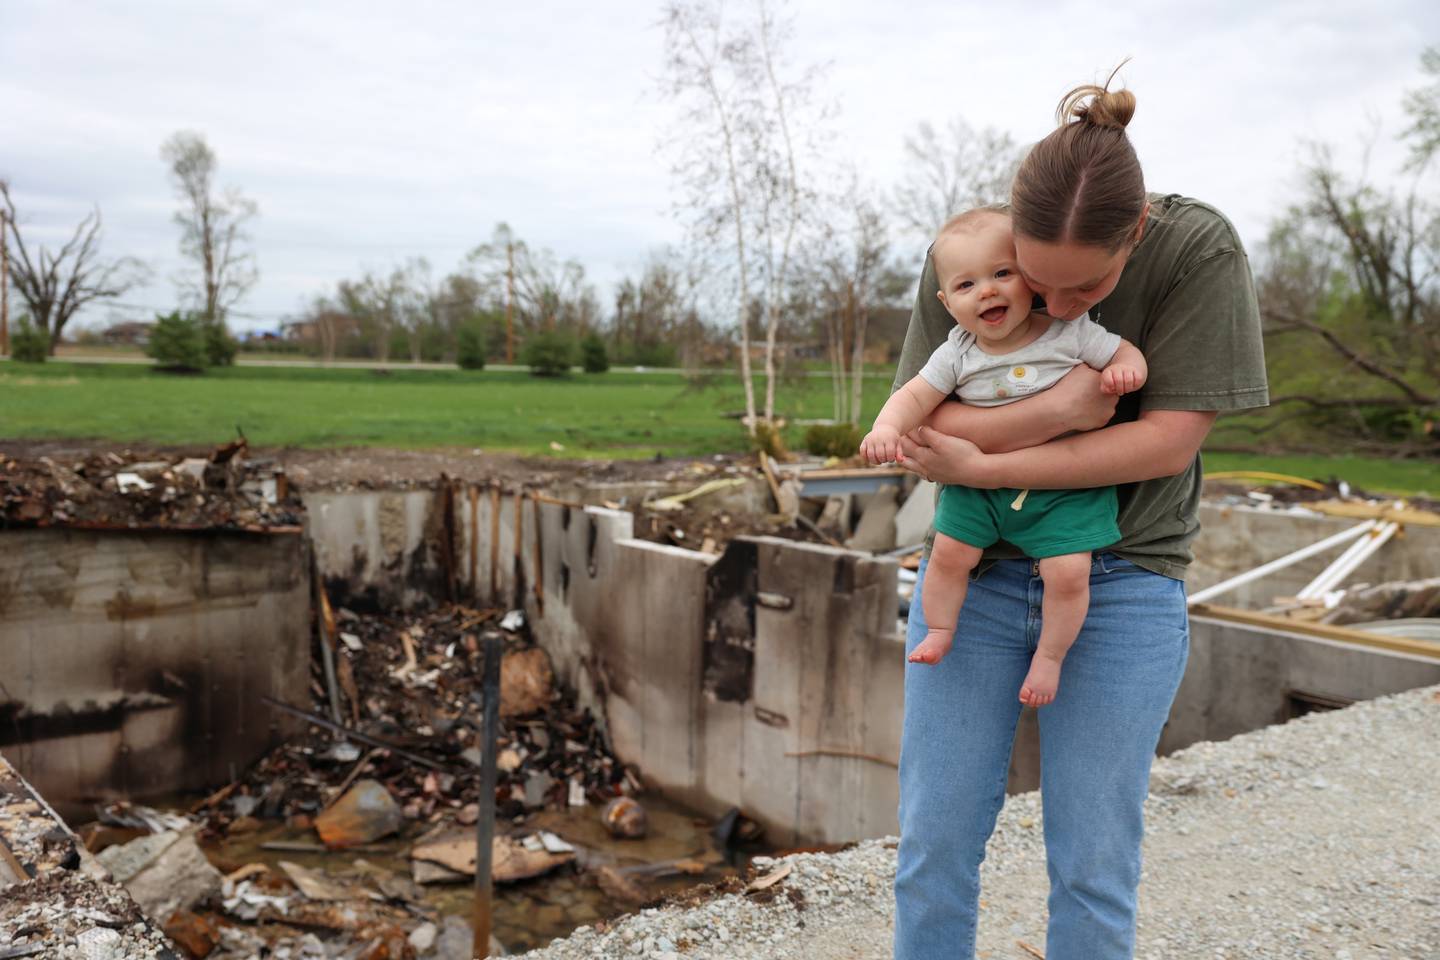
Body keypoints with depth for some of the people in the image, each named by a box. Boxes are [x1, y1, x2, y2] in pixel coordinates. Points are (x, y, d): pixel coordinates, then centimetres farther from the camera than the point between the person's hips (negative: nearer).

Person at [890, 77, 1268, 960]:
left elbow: (1169, 441, -17)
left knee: (1094, 865, 4)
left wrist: (981, 466, -19)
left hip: (1124, 583, -1)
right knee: (935, 844, 4)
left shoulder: (1201, 251, -13)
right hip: (976, 569, 2)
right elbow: (918, 426, -9)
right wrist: (1054, 411, -25)